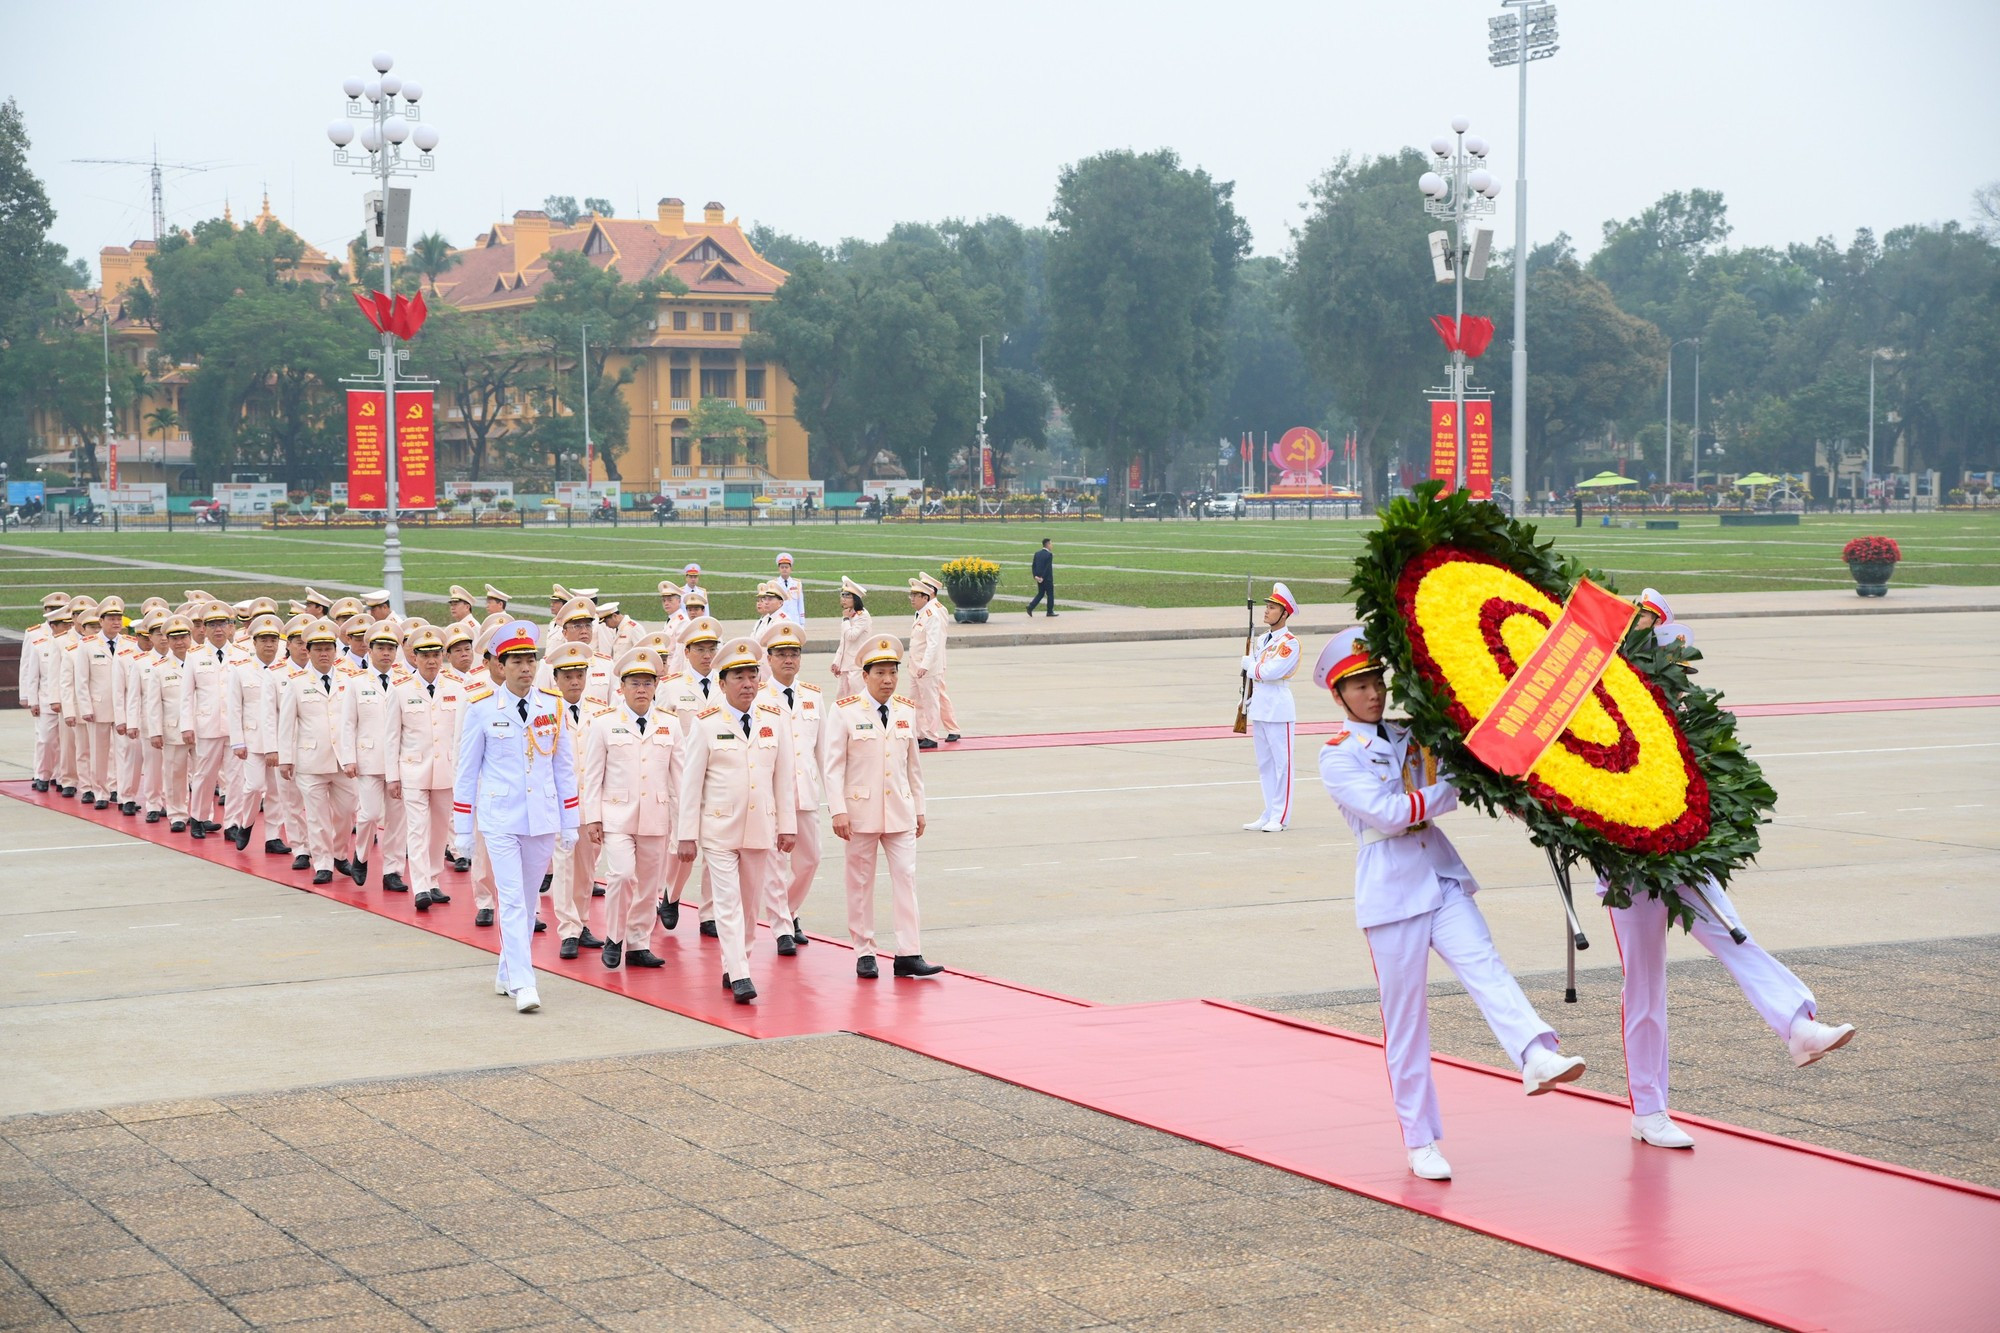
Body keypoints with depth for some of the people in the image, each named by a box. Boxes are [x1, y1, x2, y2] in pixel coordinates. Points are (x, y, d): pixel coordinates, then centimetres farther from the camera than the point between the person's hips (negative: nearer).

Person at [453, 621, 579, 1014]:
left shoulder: (553, 705, 3)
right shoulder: (481, 708, -4)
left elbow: (564, 767, 9)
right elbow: (467, 770, 2)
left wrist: (570, 822, 8)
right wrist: (462, 828, 2)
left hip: (543, 816, 3)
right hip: (500, 816, -3)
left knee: (528, 900, 11)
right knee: (512, 900, -10)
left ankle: (507, 975, 26)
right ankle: (523, 985, -13)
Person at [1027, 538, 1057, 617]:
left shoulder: (1037, 554, 7)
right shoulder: (1049, 555, -14)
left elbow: (1034, 566, 4)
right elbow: (1048, 567, -18)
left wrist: (1035, 576, 2)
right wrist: (1043, 578, -16)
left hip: (1039, 578, 6)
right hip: (1047, 578, -6)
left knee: (1040, 594, 14)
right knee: (1050, 594, 7)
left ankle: (1031, 607, -2)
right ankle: (1050, 611, 11)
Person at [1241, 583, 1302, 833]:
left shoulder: (1290, 643, -10)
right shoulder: (1261, 640, 15)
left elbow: (1270, 671, -20)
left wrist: (1250, 664, -3)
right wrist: (1247, 700, 12)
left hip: (1279, 708, -8)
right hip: (1259, 707, 8)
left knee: (1281, 762, -4)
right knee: (1264, 764, 11)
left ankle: (1280, 817, -1)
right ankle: (1268, 815, 18)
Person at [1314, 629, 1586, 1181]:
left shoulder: (1410, 737, 14)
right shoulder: (1338, 757, -2)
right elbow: (1389, 813, -14)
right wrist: (1452, 783, -10)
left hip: (1442, 876, 4)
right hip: (1390, 888, -4)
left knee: (1485, 966, -20)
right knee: (1405, 1016, 1)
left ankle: (1537, 1056, -42)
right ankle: (1420, 1141, 9)